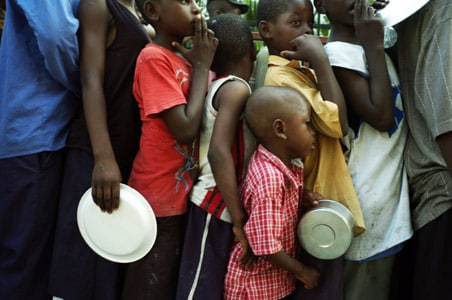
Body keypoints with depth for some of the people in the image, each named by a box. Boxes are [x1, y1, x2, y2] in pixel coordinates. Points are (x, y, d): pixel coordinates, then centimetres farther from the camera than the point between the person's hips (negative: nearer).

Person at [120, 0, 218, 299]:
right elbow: (186, 129, -24)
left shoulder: (186, 57, 8)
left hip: (186, 195, 8)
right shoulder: (153, 57, -17)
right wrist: (202, 66, -16)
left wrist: (202, 64, -1)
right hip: (159, 200, -8)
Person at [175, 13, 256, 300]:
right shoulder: (237, 88, -14)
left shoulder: (216, 87, 10)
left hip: (219, 203, 8)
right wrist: (240, 220, -24)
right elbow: (218, 152, -26)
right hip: (218, 206, -8)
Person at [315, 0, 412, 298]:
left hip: (391, 183, 9)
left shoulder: (367, 45, 11)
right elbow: (381, 117, -21)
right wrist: (374, 47, -18)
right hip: (371, 194, -9)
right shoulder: (339, 52, -16)